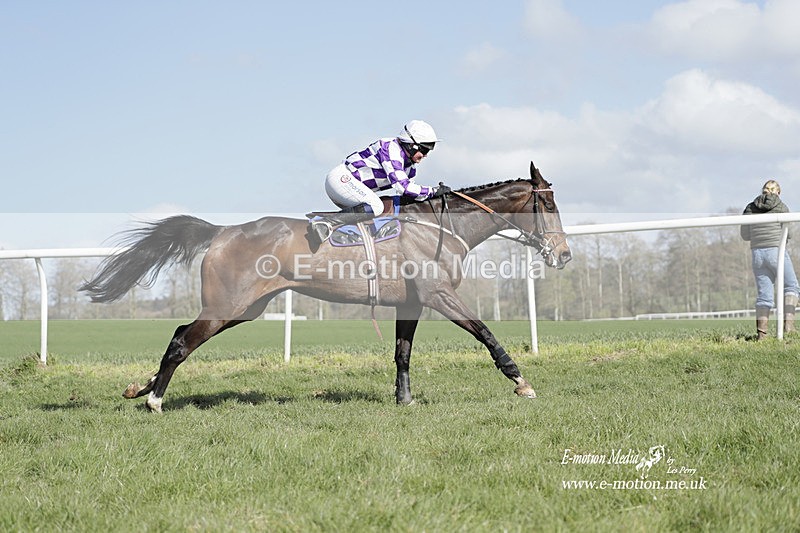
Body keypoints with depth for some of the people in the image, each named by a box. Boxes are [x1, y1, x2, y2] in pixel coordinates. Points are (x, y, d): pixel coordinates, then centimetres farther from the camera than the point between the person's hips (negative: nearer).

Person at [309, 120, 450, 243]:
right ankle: (323, 223, -32)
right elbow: (402, 187, -26)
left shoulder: (411, 165, 12)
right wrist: (433, 191, -19)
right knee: (375, 207, -27)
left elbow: (408, 194, 14)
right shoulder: (391, 149, -18)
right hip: (341, 178, -11)